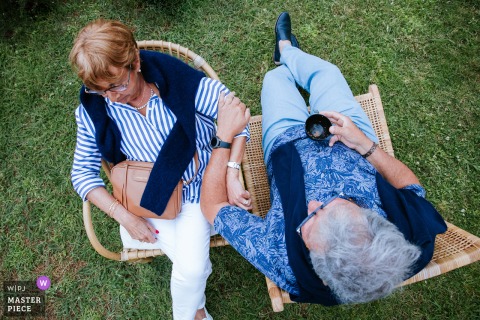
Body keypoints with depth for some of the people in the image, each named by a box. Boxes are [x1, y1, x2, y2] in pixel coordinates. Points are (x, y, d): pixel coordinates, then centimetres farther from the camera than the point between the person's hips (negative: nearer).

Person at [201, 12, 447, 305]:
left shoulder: (279, 257, -45)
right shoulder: (413, 237, -38)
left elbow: (212, 205, -31)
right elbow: (411, 185, -15)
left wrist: (226, 136, -28)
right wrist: (365, 145, -25)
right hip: (357, 147, 2)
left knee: (276, 76, 19)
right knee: (325, 70, 21)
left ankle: (287, 54, 61)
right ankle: (286, 50, 59)